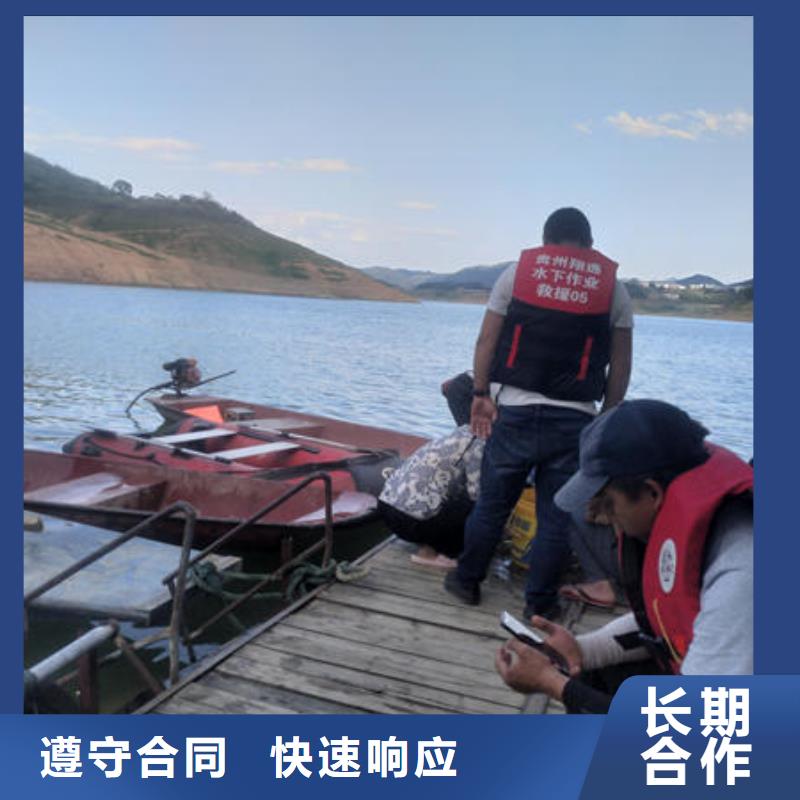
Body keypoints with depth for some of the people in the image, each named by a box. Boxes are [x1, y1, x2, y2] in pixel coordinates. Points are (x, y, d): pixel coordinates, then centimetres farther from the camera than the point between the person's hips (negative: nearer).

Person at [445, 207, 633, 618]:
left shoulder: (516, 273, 5)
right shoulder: (614, 288, 7)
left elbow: (486, 342, 3)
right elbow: (620, 365, 6)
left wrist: (480, 393, 11)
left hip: (514, 410, 0)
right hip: (575, 419, 0)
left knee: (492, 502, 13)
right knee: (556, 514, 10)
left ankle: (467, 580, 29)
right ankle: (538, 601, 20)